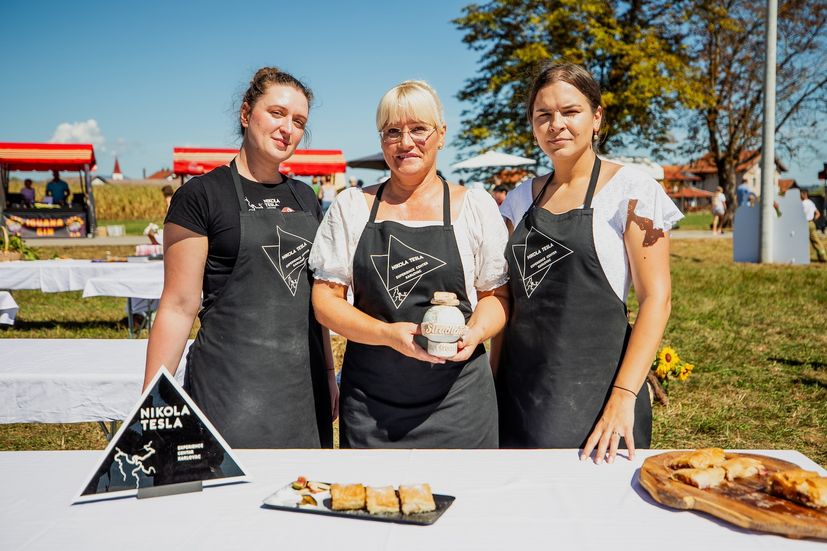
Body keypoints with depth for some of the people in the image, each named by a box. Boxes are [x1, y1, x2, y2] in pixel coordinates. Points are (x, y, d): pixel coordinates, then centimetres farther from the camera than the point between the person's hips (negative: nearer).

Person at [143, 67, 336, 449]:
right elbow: (179, 306, -8)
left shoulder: (305, 199, 12)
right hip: (231, 385, -5)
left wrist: (328, 373, 15)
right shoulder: (202, 195, -6)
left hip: (303, 384, 6)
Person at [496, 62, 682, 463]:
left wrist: (623, 397, -18)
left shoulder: (630, 189, -5)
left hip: (594, 386, -4)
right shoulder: (520, 199, 9)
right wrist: (492, 385, 7)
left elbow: (656, 298, -10)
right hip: (518, 389, 5)